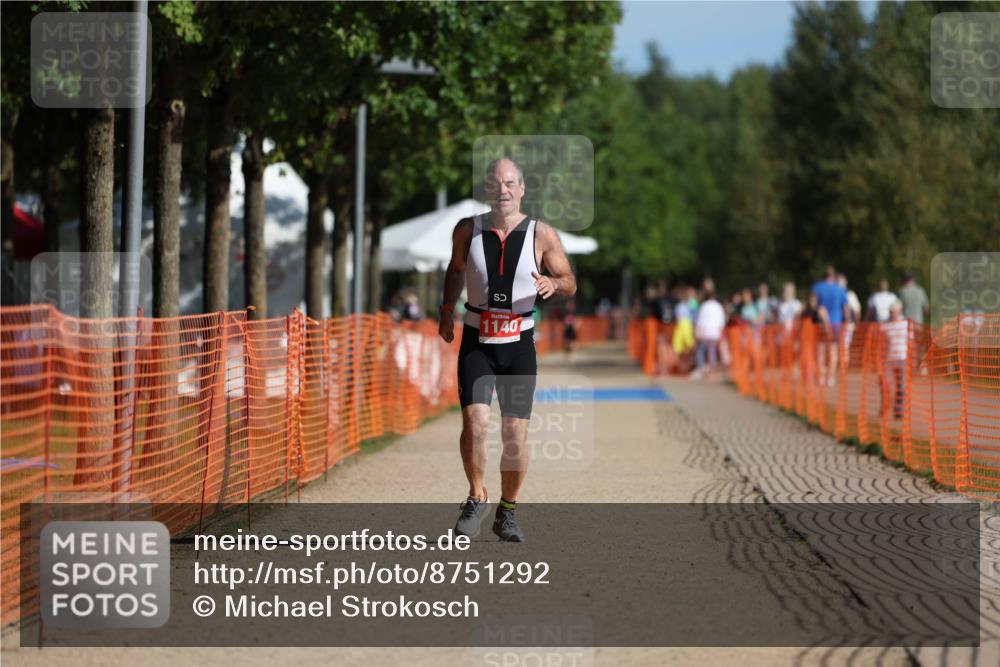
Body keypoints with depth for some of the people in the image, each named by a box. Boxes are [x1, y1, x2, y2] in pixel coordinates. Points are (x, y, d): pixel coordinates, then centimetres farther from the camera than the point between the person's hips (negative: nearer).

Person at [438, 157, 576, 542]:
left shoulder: (542, 235, -5)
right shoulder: (467, 231, -1)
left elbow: (570, 282, 4)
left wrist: (553, 284, -18)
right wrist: (447, 310, 13)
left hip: (519, 344, 0)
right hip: (476, 343, 0)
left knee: (516, 434, 0)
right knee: (475, 421, -18)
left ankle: (507, 511, 19)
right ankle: (477, 498, 3)